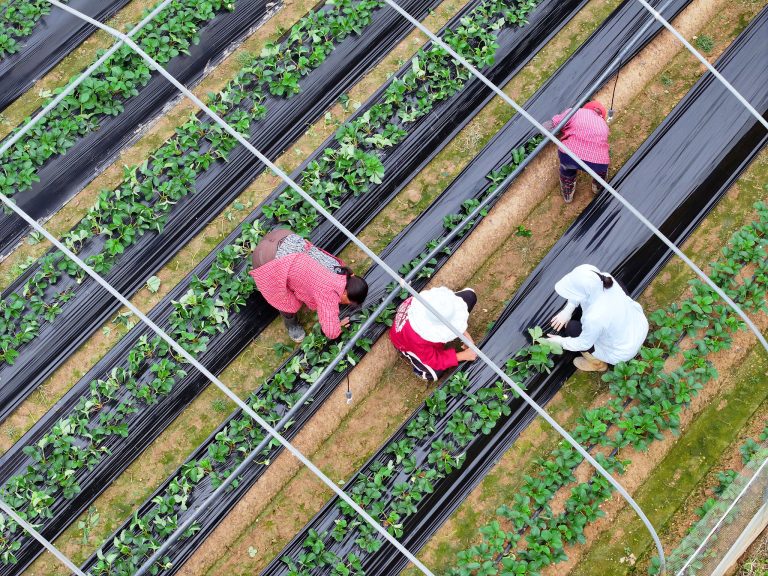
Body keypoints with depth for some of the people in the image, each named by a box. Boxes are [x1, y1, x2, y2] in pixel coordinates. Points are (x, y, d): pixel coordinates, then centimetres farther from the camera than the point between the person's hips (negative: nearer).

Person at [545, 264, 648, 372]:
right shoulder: (604, 279, -24)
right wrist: (568, 310, -9)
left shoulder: (594, 317, -39)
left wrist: (561, 341, -4)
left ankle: (598, 363, 19)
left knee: (573, 328, -1)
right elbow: (579, 289, -1)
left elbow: (583, 343, -19)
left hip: (623, 351, -6)